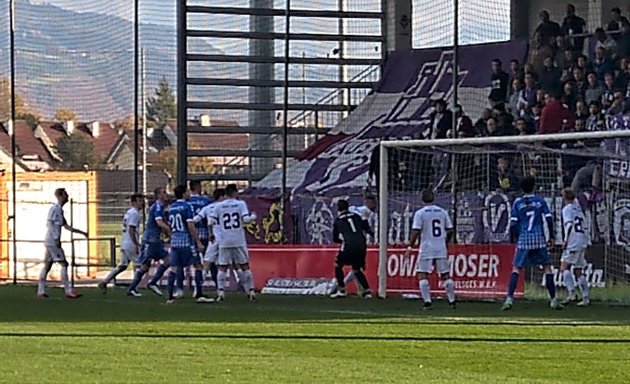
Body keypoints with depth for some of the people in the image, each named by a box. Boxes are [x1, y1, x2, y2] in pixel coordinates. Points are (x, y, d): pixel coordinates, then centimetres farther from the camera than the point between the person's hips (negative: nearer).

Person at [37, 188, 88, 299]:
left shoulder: (60, 210, 18)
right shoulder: (54, 209, -10)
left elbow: (66, 227, 21)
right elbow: (49, 224, -17)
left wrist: (82, 232, 20)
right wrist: (56, 238, -23)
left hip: (52, 242, 10)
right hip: (52, 241, -10)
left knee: (47, 265, 8)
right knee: (64, 264, -9)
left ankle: (41, 291, 9)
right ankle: (68, 291, -10)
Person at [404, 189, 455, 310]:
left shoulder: (420, 213, -5)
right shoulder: (443, 212, 6)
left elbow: (416, 232, -12)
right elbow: (450, 231, 9)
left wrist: (410, 247, -5)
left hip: (426, 249, -4)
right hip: (441, 249, 4)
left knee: (422, 275, 1)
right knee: (445, 275, 12)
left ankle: (427, 301, -10)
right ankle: (452, 301, 15)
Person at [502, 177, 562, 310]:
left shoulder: (517, 203, 4)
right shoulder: (541, 201, 4)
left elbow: (513, 224, 1)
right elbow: (549, 220, -2)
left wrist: (516, 238, 14)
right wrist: (551, 237, 8)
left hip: (523, 240, 0)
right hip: (539, 240, 0)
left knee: (516, 268, 2)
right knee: (547, 267, 9)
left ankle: (509, 299, -11)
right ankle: (553, 300, 7)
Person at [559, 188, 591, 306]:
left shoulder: (567, 209, -1)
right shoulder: (578, 209, 22)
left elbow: (569, 224, -17)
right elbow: (585, 228, 22)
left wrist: (566, 240, -15)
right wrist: (586, 244, 25)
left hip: (573, 243, -8)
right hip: (582, 243, 8)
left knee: (564, 267, -11)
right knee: (578, 271, 11)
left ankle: (572, 293, -27)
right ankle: (586, 298, 7)